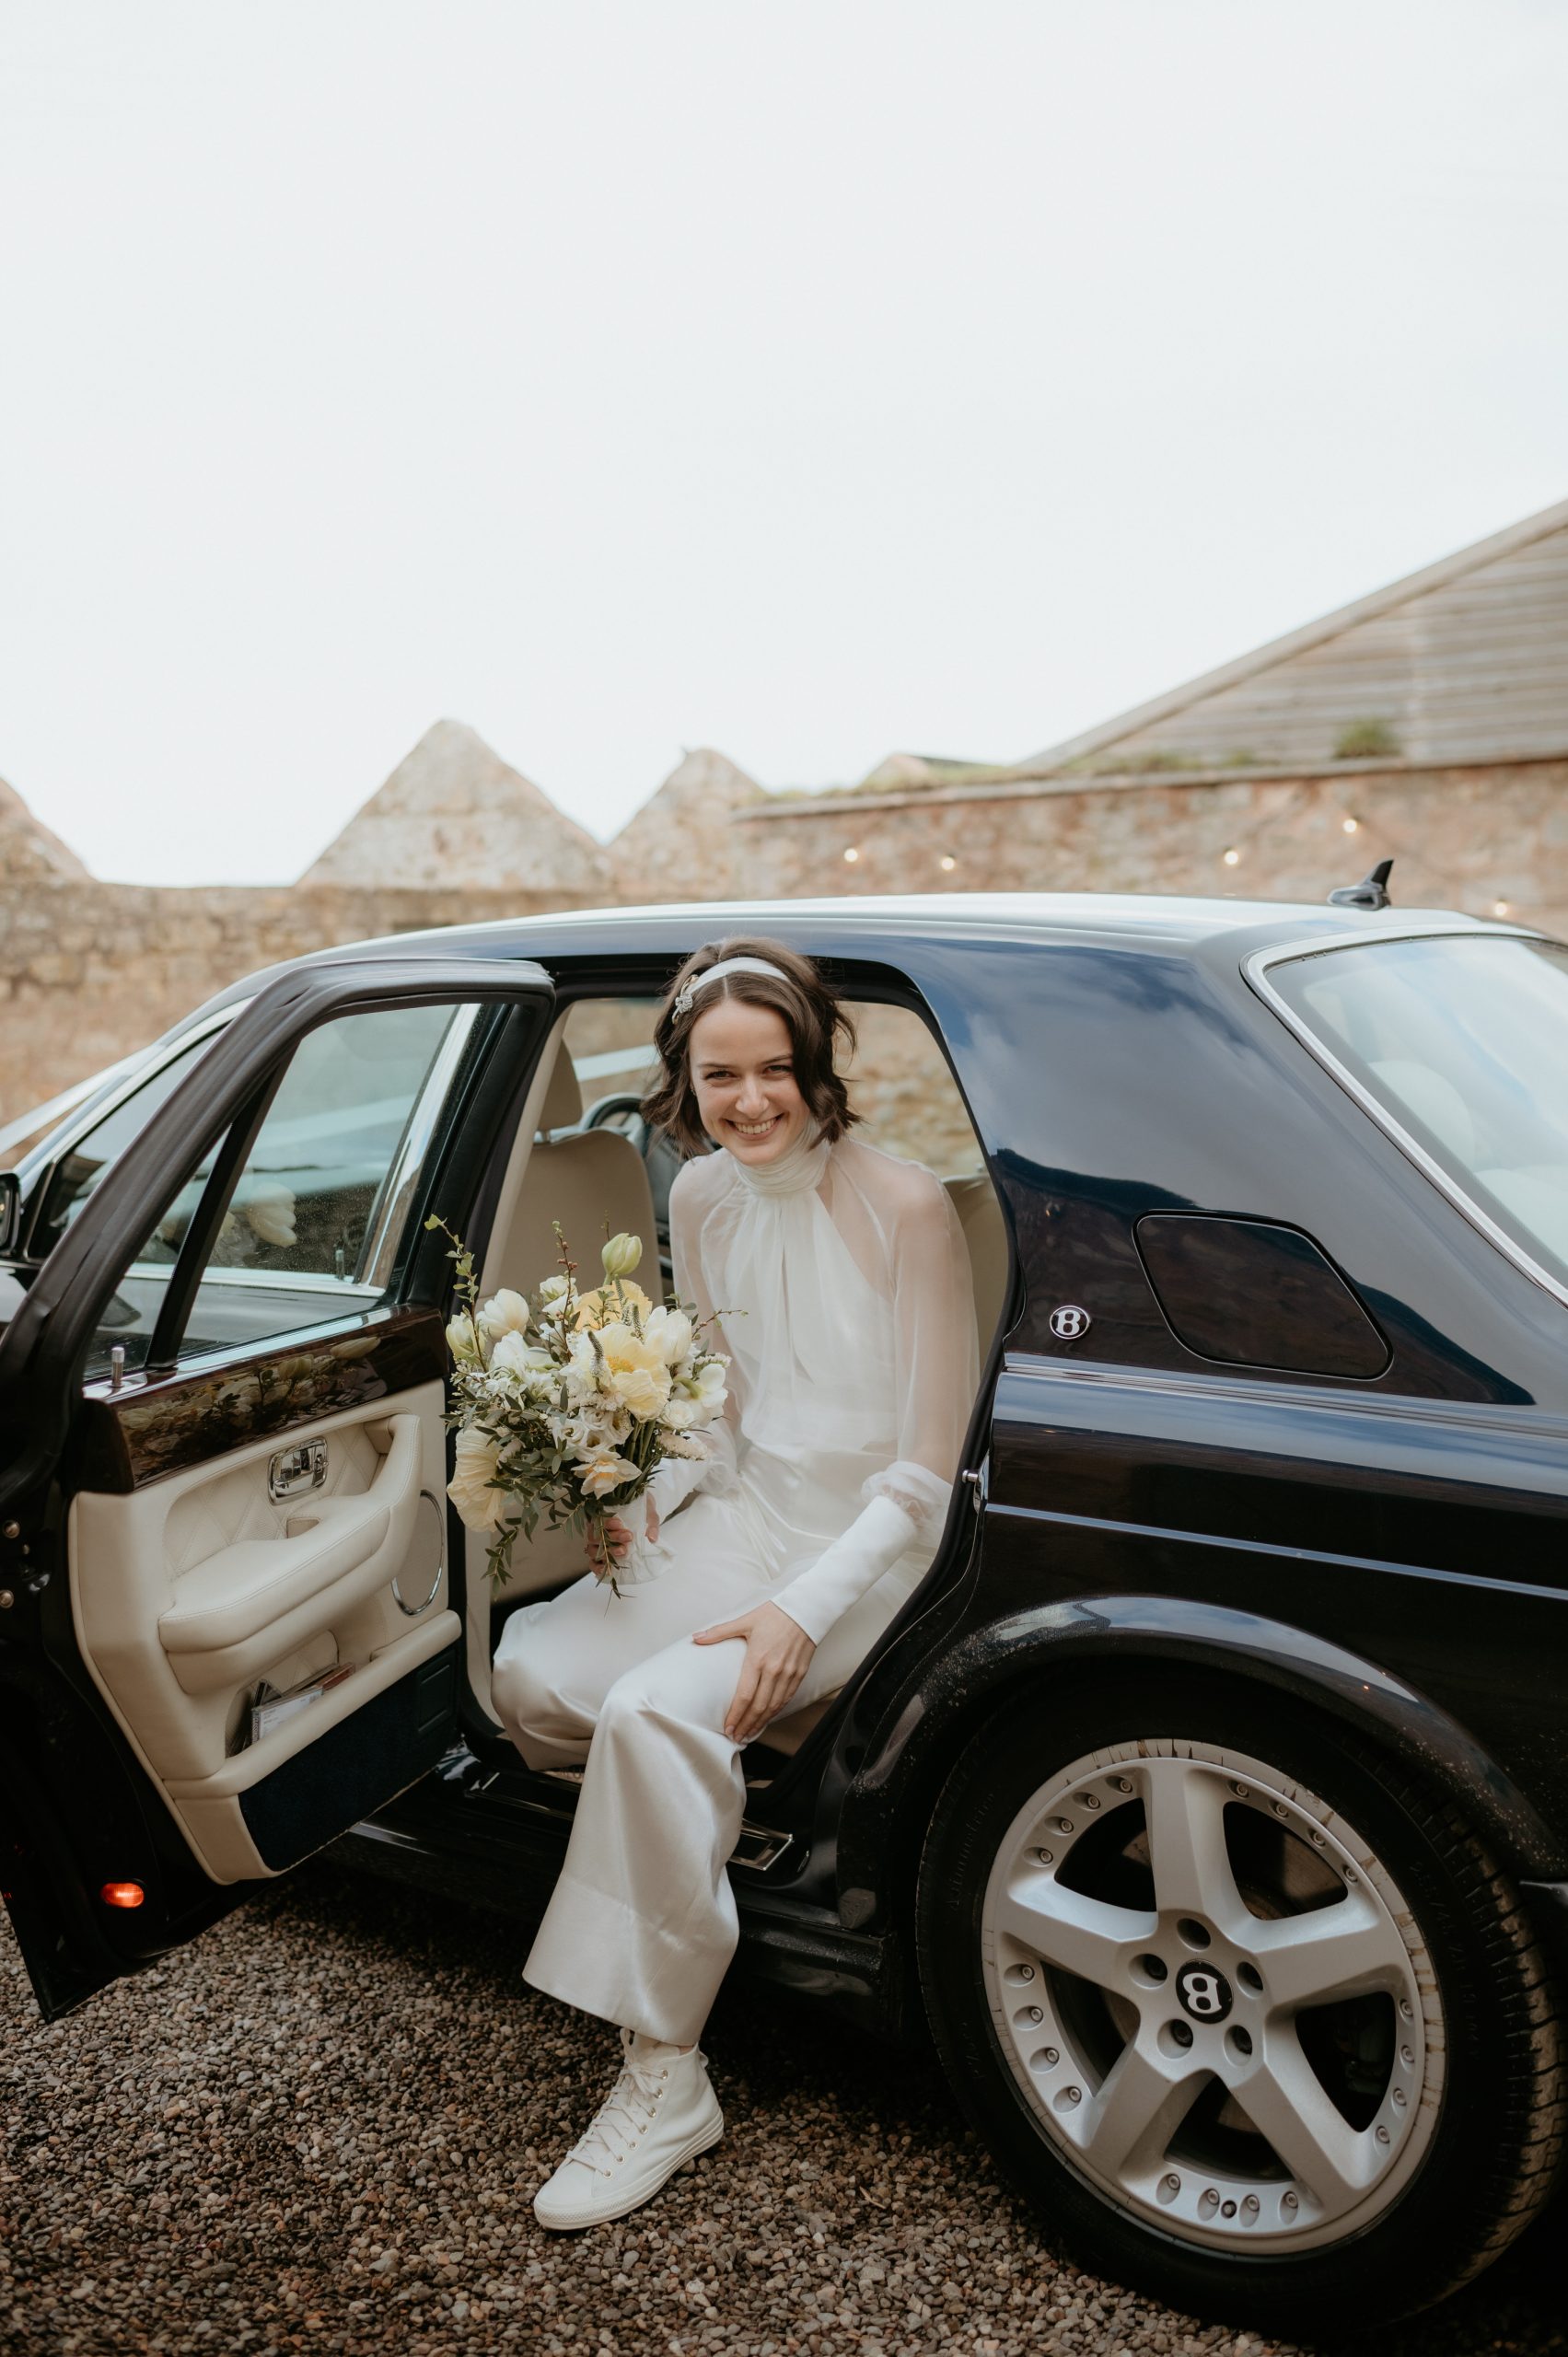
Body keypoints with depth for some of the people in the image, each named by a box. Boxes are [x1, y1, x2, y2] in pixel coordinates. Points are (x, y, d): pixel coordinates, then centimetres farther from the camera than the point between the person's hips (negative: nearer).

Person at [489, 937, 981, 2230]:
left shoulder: (903, 1206, -19)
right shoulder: (705, 1199, 1)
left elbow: (926, 1471, -15)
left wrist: (805, 1611, -23)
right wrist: (653, 1499, -4)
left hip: (869, 1545, -7)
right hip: (740, 1513, 7)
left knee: (656, 1710, -27)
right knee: (532, 1668, -12)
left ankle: (665, 2078, -10)